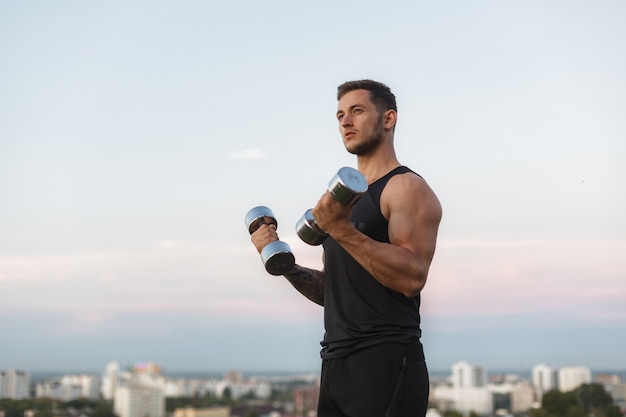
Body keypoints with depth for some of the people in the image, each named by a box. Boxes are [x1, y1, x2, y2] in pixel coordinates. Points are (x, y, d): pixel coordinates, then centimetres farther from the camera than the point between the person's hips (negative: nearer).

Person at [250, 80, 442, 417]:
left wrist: (343, 230, -25)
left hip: (386, 364, -8)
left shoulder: (407, 188, -6)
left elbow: (412, 277, -20)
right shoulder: (347, 196, 19)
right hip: (336, 364, 8)